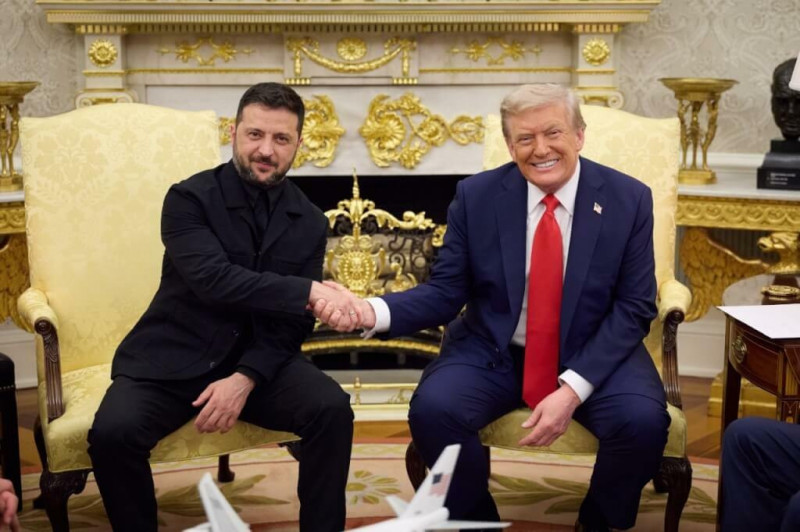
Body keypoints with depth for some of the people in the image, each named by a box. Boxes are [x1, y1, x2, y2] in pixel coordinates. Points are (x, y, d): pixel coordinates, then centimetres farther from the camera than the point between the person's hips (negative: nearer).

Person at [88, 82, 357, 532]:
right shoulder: (190, 198, -9)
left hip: (256, 359, 3)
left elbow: (292, 322, -1)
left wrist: (246, 379, -19)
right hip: (173, 358, -2)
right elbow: (212, 280, -26)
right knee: (113, 432, -28)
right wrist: (310, 291, -32)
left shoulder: (310, 222, 2)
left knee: (333, 409, -23)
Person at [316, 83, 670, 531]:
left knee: (644, 422, -28)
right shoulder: (476, 196, -5)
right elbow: (446, 292, -4)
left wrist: (572, 389, -21)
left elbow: (634, 307, -8)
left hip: (594, 355, 0)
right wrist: (372, 312, -25)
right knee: (432, 409, -26)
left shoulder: (629, 199, -7)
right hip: (492, 351, 1)